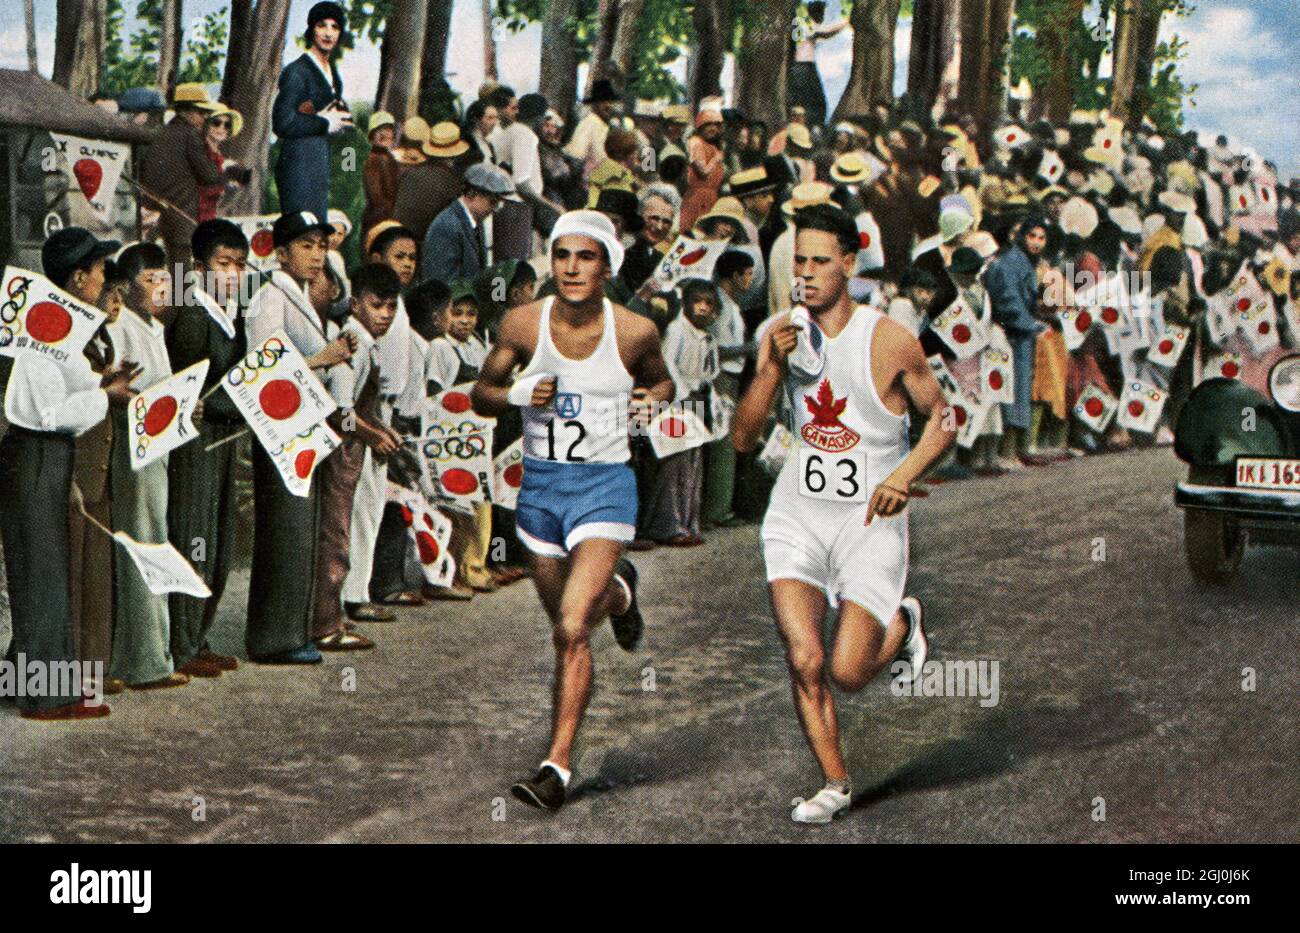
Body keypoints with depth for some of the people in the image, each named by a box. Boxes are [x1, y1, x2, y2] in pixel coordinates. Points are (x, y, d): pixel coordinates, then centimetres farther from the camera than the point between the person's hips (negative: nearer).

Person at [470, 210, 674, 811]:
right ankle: (618, 591, 55)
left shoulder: (635, 331, -8)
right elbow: (482, 395, 5)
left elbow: (661, 382, 12)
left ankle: (556, 766, -9)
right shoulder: (522, 323, -6)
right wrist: (521, 393, -16)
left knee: (571, 628, -18)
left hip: (604, 486, -3)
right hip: (540, 485, 3)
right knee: (567, 627, 18)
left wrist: (650, 402, -11)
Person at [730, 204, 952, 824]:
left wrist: (903, 475, -16)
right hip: (797, 511, 3)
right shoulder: (778, 334, 1)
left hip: (869, 516, -3)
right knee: (803, 661, -9)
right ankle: (834, 784, 12)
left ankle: (902, 623, 26)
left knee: (845, 673, -8)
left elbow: (943, 421, 1)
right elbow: (742, 439, 0)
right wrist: (772, 367, -14)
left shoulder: (888, 341, -9)